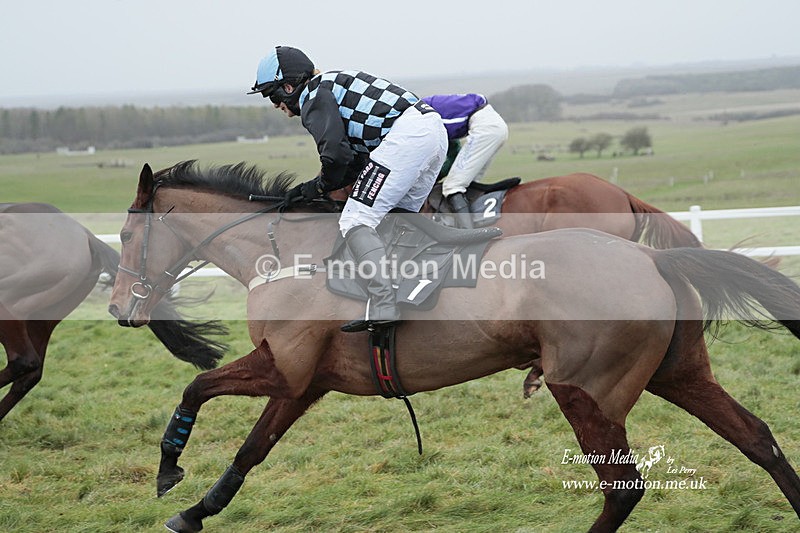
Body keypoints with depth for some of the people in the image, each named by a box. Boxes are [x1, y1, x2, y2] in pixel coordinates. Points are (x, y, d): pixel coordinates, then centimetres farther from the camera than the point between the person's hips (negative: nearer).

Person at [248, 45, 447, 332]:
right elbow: (356, 155, 27)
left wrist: (320, 187, 9)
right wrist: (307, 189, 26)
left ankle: (382, 306, -19)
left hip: (406, 134, -10)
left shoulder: (313, 96, 1)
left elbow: (336, 153, -11)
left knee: (356, 222, -9)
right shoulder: (333, 85, 30)